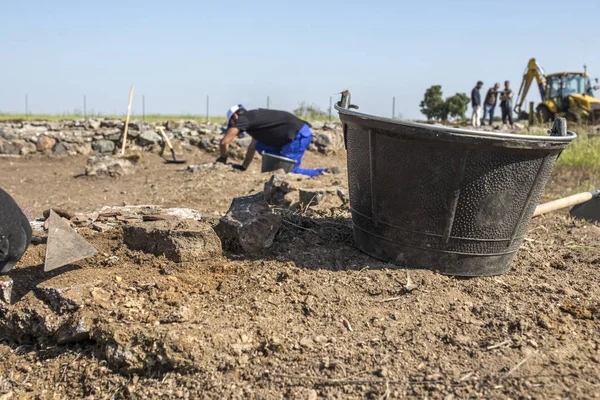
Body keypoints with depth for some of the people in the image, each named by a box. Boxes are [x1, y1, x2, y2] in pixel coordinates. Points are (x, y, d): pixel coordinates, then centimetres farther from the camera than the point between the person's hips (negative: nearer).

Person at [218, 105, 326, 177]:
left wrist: (222, 159, 12)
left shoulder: (243, 119, -4)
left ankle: (321, 173, -7)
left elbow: (224, 142, -7)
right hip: (299, 134, 9)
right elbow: (253, 146, 33)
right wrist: (243, 167, 34)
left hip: (299, 136, -9)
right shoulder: (254, 118, 24)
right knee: (260, 146, 13)